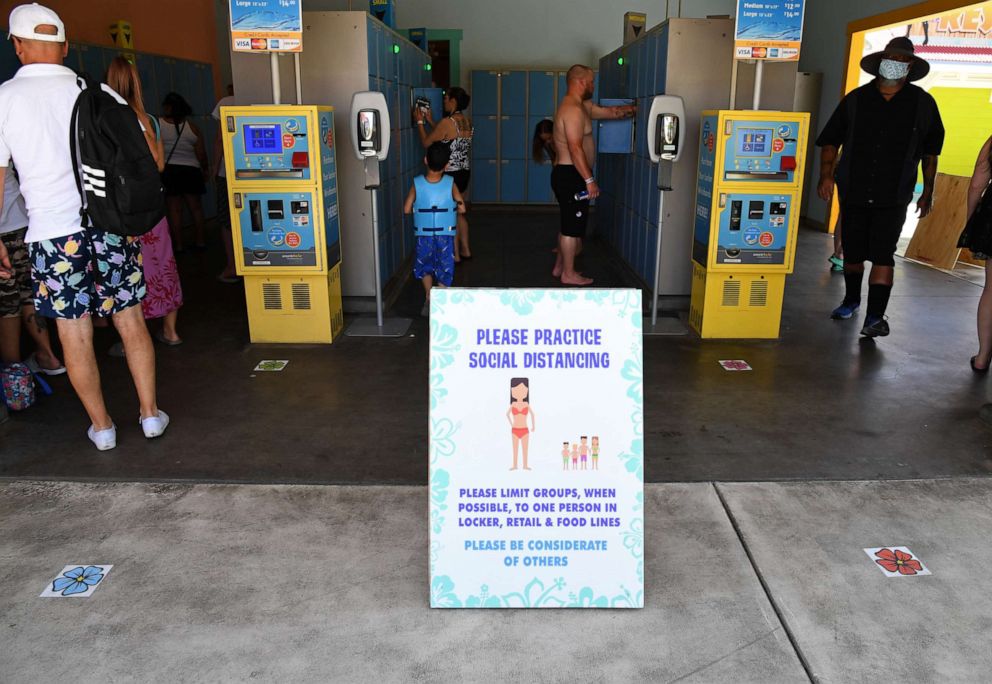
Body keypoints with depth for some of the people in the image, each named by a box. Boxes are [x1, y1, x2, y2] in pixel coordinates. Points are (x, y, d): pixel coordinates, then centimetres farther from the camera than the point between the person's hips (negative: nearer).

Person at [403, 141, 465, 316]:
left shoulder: (417, 184, -11)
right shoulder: (450, 183, -12)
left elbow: (407, 209, -8)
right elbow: (462, 208, -10)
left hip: (424, 235, 1)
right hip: (445, 234, -1)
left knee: (424, 266, 21)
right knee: (444, 269, 13)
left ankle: (429, 297, 4)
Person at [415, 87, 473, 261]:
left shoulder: (447, 122, -18)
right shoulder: (467, 122, 6)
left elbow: (426, 142, -9)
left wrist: (420, 122, 3)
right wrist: (431, 122, 19)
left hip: (451, 173, -8)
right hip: (465, 171, 8)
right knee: (459, 212, 20)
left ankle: (455, 255, 11)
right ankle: (465, 249, 27)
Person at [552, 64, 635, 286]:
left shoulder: (582, 106, 16)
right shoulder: (573, 109, -18)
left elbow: (610, 112, 25)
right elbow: (575, 148, -24)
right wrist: (589, 180, -24)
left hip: (568, 175, 11)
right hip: (571, 175, -11)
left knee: (568, 224, 18)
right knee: (573, 226, -3)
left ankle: (559, 267, 27)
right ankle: (569, 274, 6)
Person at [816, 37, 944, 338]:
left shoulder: (922, 104, 5)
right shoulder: (856, 99, 6)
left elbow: (930, 152, 10)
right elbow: (831, 140, 8)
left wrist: (927, 192, 8)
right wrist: (826, 175, -6)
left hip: (893, 197, -2)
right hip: (853, 191, 2)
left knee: (882, 254, -9)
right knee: (852, 251, 12)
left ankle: (875, 316, -7)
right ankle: (851, 301, 34)